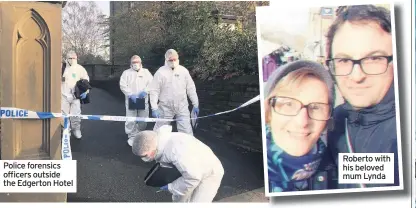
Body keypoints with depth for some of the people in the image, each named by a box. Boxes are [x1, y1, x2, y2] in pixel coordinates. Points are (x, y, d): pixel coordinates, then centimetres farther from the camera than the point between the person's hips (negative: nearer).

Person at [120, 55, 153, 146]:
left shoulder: (146, 72, 12)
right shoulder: (126, 73, 6)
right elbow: (123, 86, -3)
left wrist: (145, 91, -14)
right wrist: (131, 95, -15)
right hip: (131, 100, -2)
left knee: (143, 120, 5)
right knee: (131, 120, -4)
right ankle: (132, 136, 9)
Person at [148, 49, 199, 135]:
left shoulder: (183, 71, 3)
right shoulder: (160, 72, -6)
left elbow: (191, 88, 8)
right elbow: (154, 91, -6)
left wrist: (195, 104, 7)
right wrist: (154, 108, -14)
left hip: (182, 107, 2)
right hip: (166, 107, -2)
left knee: (186, 130, 3)